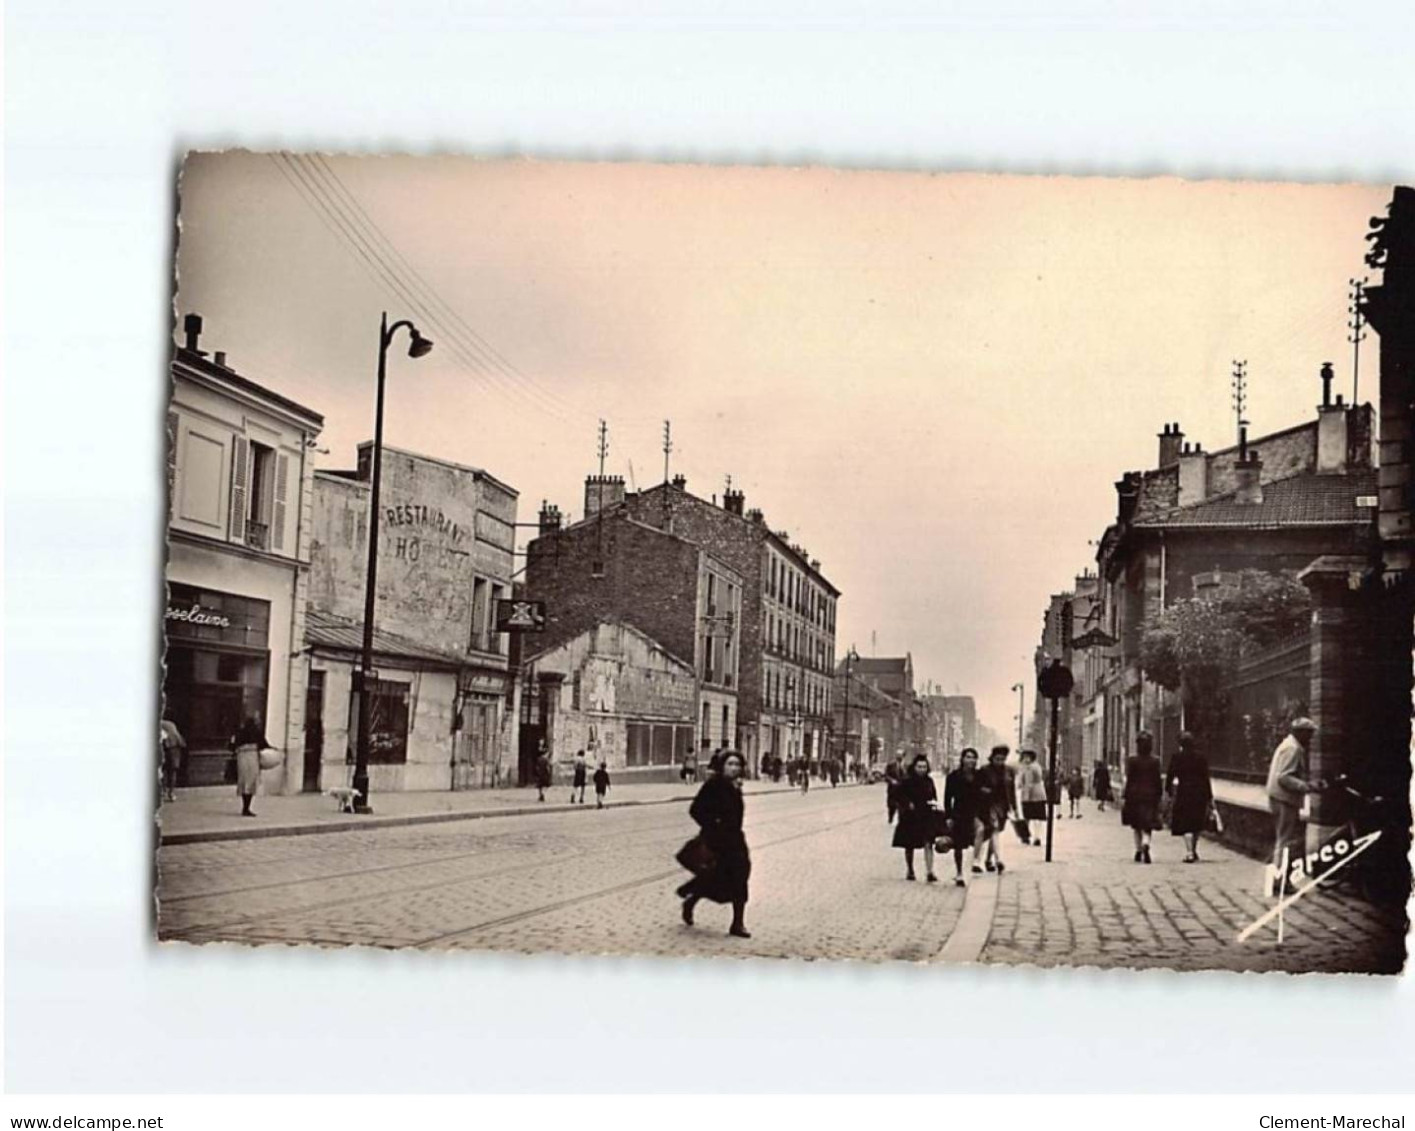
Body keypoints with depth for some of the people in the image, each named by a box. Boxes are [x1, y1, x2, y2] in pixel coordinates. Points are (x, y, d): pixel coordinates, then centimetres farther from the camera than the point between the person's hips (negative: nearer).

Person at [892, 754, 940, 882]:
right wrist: (908, 804, -16)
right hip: (911, 817, -2)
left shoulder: (929, 781, 3)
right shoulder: (907, 781, -9)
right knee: (909, 845, 12)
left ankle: (929, 872, -14)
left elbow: (934, 795, 17)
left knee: (928, 844, -11)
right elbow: (898, 794, -6)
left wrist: (934, 803, -2)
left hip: (927, 817, 2)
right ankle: (909, 870, 29)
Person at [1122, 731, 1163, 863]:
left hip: (1135, 795, 0)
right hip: (1150, 795, 0)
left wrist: (1124, 797, -2)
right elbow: (1158, 780, 0)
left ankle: (1139, 852, 16)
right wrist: (1160, 795, 10)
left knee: (1136, 827, 14)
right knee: (1147, 826, 1)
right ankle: (1145, 844, -27)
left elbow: (1129, 780, -6)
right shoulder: (1155, 761, -3)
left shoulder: (1132, 760, -6)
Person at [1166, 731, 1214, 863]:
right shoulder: (1201, 757, 2)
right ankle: (1193, 851, 25)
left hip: (1184, 791, -3)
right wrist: (1209, 796, 6)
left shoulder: (1177, 756, -5)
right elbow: (1206, 777, 3)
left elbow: (1171, 775, -4)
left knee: (1185, 824, -1)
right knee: (1197, 823, 17)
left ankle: (1189, 853, -11)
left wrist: (1168, 789, 8)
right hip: (1200, 792, 3)